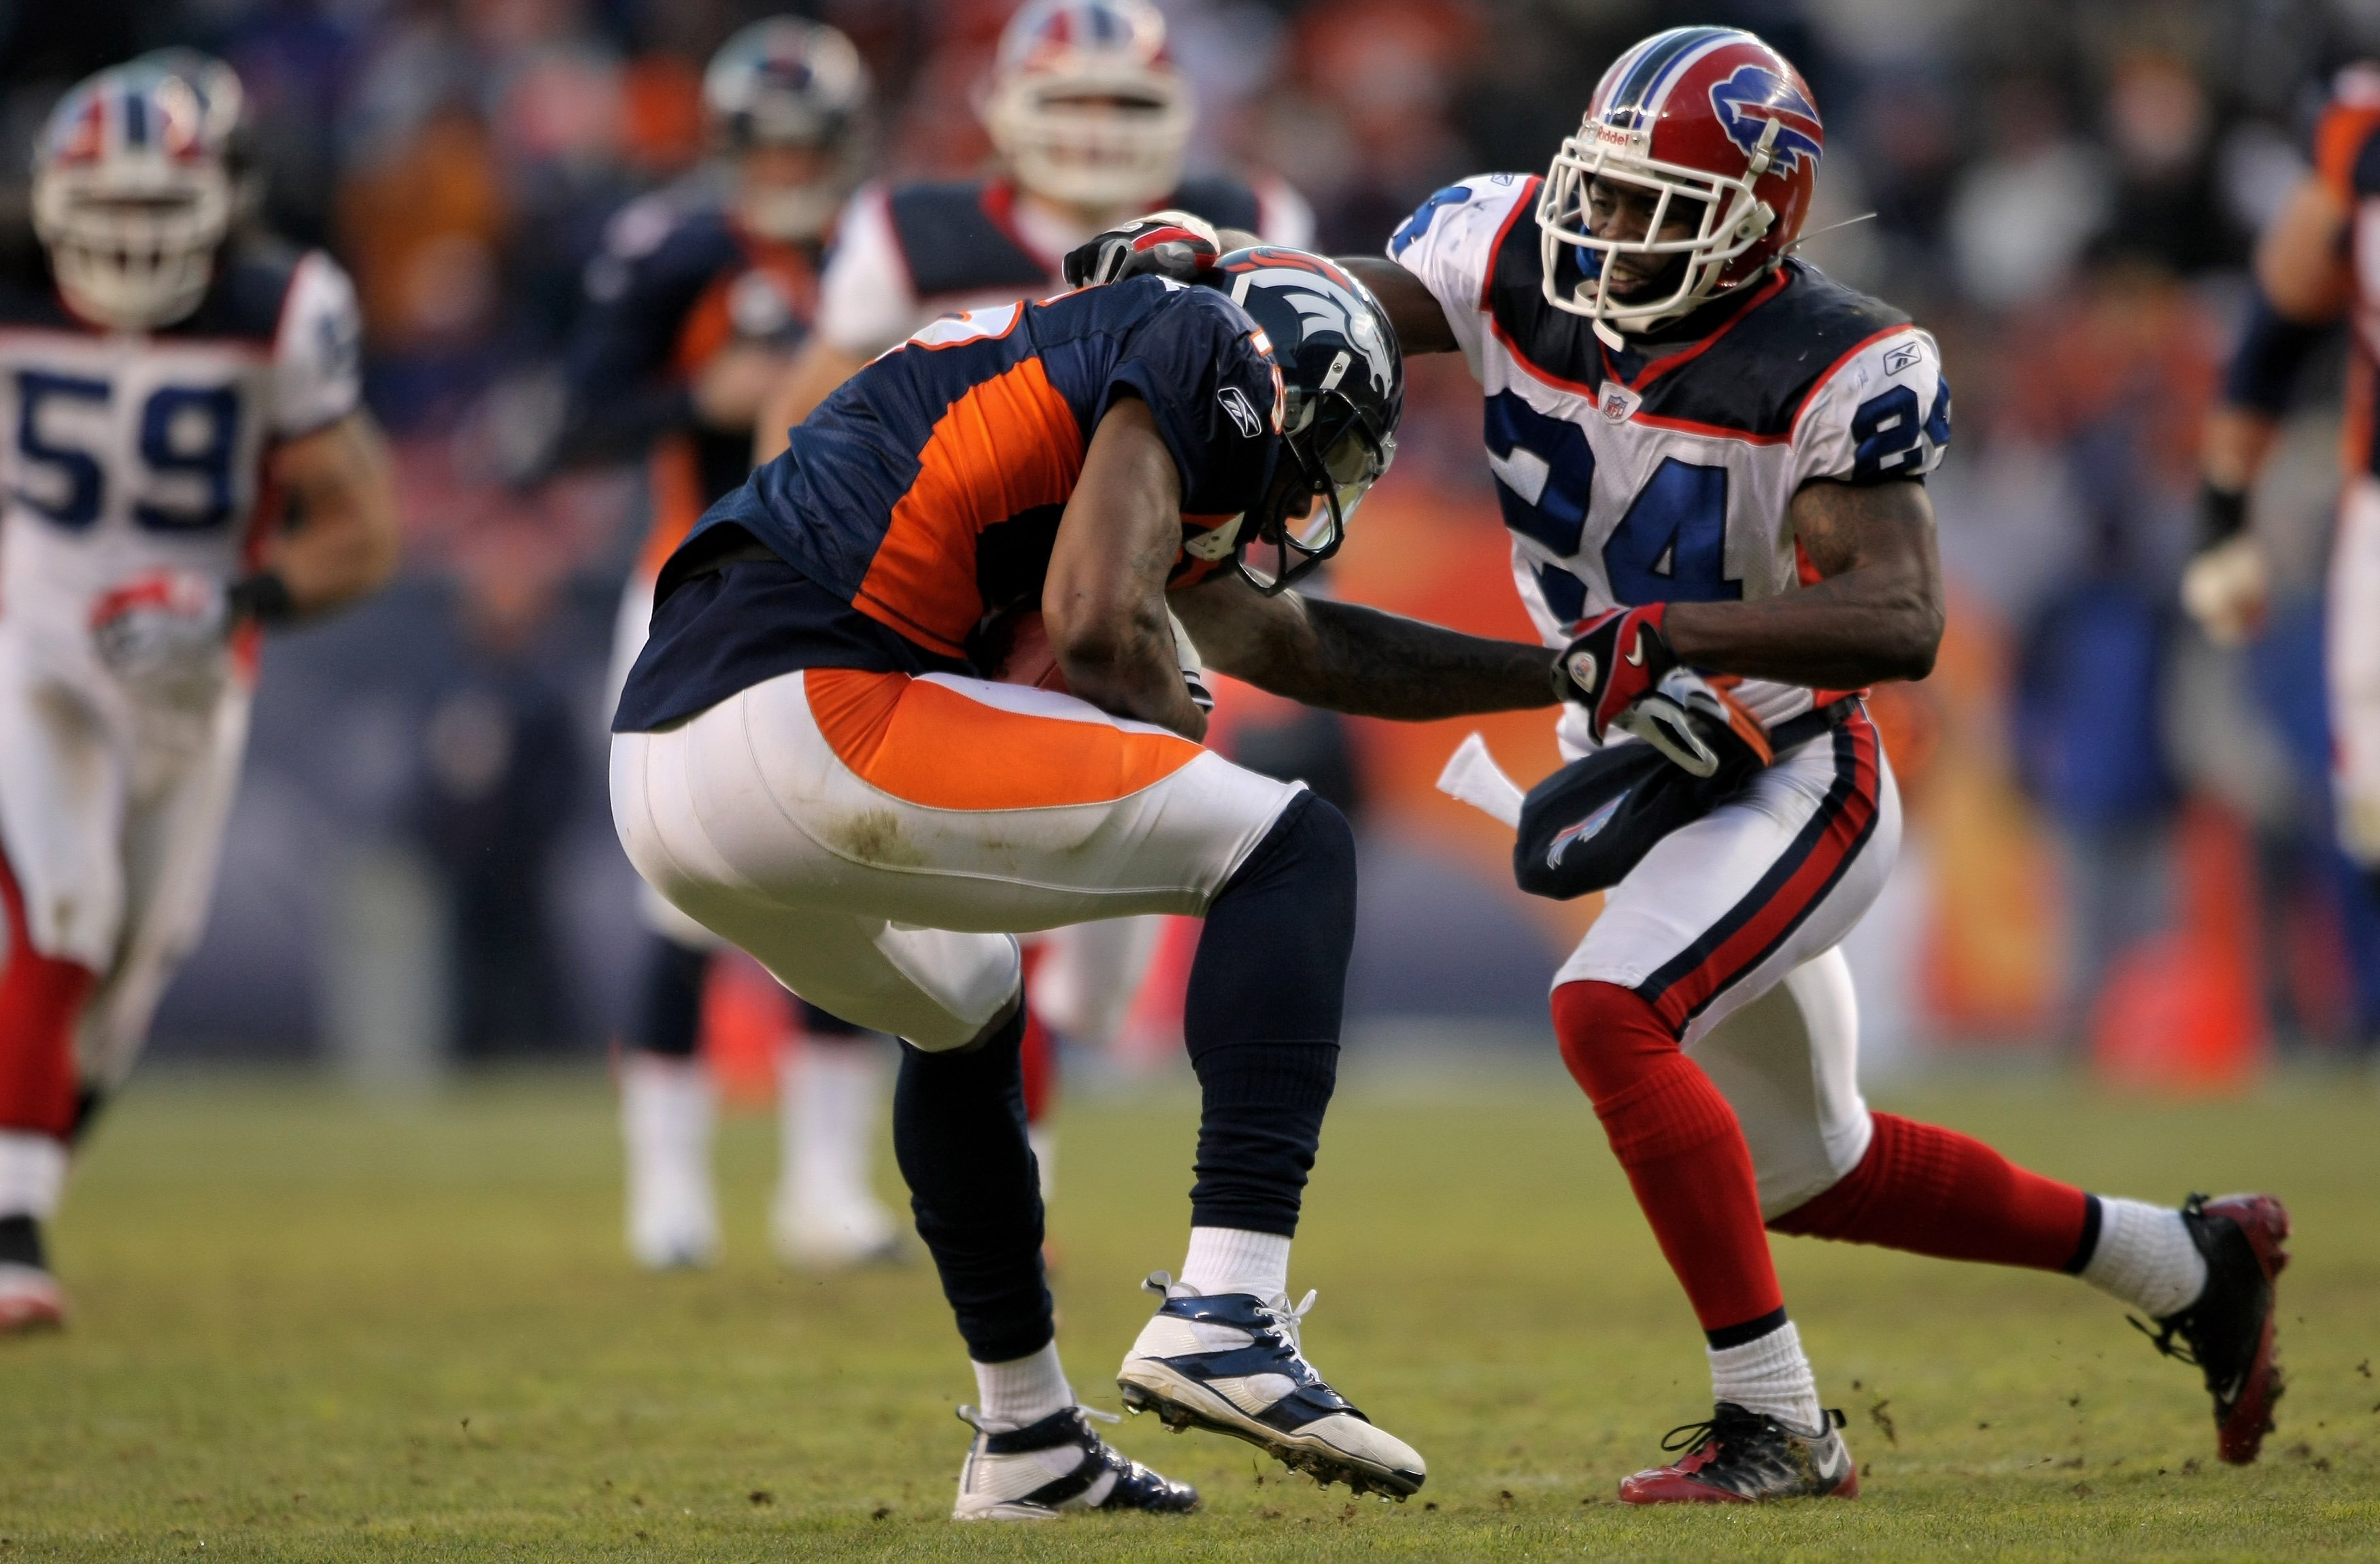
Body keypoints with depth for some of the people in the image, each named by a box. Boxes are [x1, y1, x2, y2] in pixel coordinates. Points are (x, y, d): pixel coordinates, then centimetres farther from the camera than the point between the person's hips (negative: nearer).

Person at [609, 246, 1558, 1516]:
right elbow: (1097, 630, -10)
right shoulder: (1206, 352, 5)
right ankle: (1223, 1313, -9)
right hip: (805, 715, -10)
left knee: (968, 1014, 36)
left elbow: (1310, 647, 44)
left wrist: (1568, 674, 51)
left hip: (659, 767, 10)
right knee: (1293, 852, 2)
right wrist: (1179, 720, 11)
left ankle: (1028, 1444, 40)